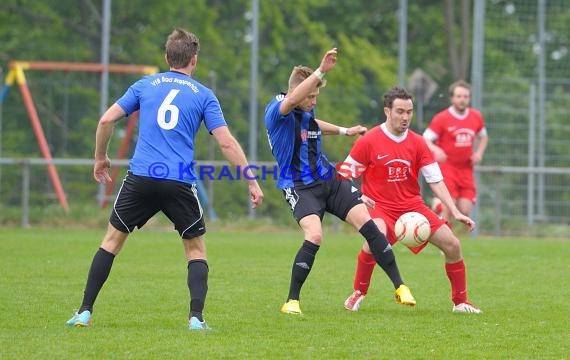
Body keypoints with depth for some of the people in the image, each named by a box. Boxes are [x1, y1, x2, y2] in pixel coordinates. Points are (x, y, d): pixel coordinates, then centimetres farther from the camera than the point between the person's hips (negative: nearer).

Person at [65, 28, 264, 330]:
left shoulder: (145, 85, 11)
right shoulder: (203, 95, 7)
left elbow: (107, 119, 7)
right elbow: (227, 142, 0)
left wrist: (100, 157, 23)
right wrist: (252, 182, 4)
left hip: (140, 178, 1)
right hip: (180, 183, -1)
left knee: (113, 239, 15)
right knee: (196, 249, 15)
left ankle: (84, 312, 11)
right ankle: (196, 317, -1)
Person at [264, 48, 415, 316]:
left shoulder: (307, 113, 8)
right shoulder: (276, 111, -15)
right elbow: (293, 99, -39)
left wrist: (344, 131, 38)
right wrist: (321, 71, -47)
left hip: (329, 180, 7)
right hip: (300, 188, -7)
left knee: (367, 223, -5)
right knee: (314, 236, -28)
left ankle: (399, 287, 4)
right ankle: (291, 301, -14)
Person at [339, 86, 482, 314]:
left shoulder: (417, 143, 2)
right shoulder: (368, 141, -8)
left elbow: (436, 181, 2)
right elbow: (345, 175, -1)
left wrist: (456, 213, -7)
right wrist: (357, 197, -20)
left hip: (412, 205, 4)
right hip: (380, 206, -4)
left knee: (452, 245, -4)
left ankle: (460, 302, 14)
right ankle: (358, 294, -15)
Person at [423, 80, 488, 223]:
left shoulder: (476, 117, 6)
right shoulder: (441, 118, -7)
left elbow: (483, 137, 23)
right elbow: (425, 140, -8)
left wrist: (479, 152, 3)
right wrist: (436, 150, -29)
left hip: (466, 169, 5)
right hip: (446, 167, -4)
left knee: (465, 211, -4)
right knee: (448, 210, -17)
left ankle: (439, 204, 24)